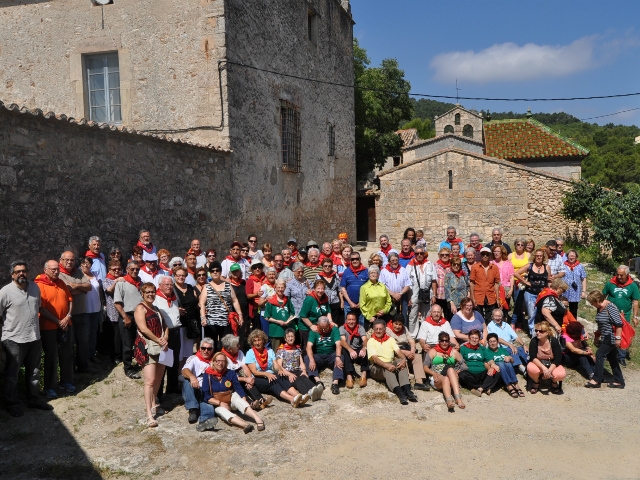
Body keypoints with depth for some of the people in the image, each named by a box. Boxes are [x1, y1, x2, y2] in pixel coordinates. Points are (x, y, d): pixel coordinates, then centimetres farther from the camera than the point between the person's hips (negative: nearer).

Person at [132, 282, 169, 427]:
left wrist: (165, 338, -3)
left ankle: (153, 405, 28)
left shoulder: (156, 308, 19)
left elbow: (165, 325, 16)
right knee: (150, 380, -13)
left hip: (160, 347, 8)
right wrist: (158, 340, -14)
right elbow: (143, 329, -16)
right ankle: (149, 415, -12)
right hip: (147, 347, -8)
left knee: (158, 379, 12)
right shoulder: (140, 308, -5)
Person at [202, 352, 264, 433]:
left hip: (231, 398, 2)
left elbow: (239, 388, -6)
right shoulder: (208, 375, -5)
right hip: (217, 403, -2)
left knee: (238, 400, -32)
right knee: (222, 411, -35)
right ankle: (245, 425, -61)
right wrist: (220, 403, -19)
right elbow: (206, 396, -8)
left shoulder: (230, 373, 1)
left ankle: (258, 419, -53)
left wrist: (244, 402, -22)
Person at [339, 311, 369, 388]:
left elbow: (365, 340, -20)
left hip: (358, 350, 1)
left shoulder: (360, 328, -2)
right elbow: (343, 341, -24)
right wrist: (351, 350, -45)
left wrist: (364, 348, -44)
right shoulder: (342, 328, -6)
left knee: (365, 349, -30)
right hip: (348, 350, -1)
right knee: (345, 350, -35)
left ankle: (364, 375, -40)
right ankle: (349, 376, -47)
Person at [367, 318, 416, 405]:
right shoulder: (371, 341, 1)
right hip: (377, 368, -3)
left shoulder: (390, 339, 14)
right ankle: (399, 392, -55)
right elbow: (374, 358, -14)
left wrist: (403, 359, -25)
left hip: (391, 365, 4)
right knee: (386, 369, -37)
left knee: (401, 361, -28)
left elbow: (398, 351, -1)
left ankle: (407, 389, -44)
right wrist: (387, 365, -33)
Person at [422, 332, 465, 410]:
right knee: (445, 379, -37)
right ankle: (449, 401, -66)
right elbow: (425, 367, 8)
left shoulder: (454, 352, 22)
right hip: (437, 380, -1)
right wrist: (433, 373, -11)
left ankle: (458, 398, -50)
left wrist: (457, 372, -4)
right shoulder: (433, 351, 16)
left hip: (452, 379, 1)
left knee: (450, 368, -33)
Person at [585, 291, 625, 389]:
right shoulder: (600, 308, 6)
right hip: (606, 338, 10)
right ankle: (619, 381, 22)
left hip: (611, 338, -10)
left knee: (599, 355, -8)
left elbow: (619, 324, -24)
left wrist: (618, 338, -23)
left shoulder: (610, 308, -22)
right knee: (612, 358, 14)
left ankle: (596, 380, -1)